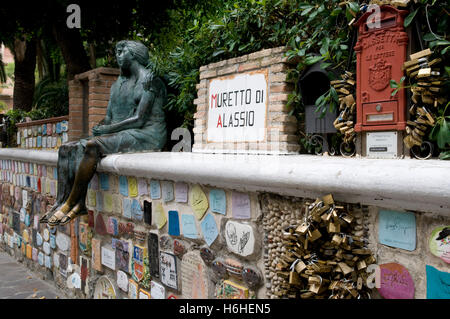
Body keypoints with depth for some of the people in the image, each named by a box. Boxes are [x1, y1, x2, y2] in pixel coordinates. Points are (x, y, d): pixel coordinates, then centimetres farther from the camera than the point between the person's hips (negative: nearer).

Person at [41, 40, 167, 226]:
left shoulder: (148, 80, -5)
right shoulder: (117, 85, 23)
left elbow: (139, 120, -14)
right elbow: (108, 119, 20)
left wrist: (108, 129, -12)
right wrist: (99, 129, -2)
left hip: (145, 136, -9)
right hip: (119, 135, 9)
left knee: (92, 147, -32)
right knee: (66, 149, -6)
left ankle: (70, 204, -21)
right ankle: (61, 203, -18)